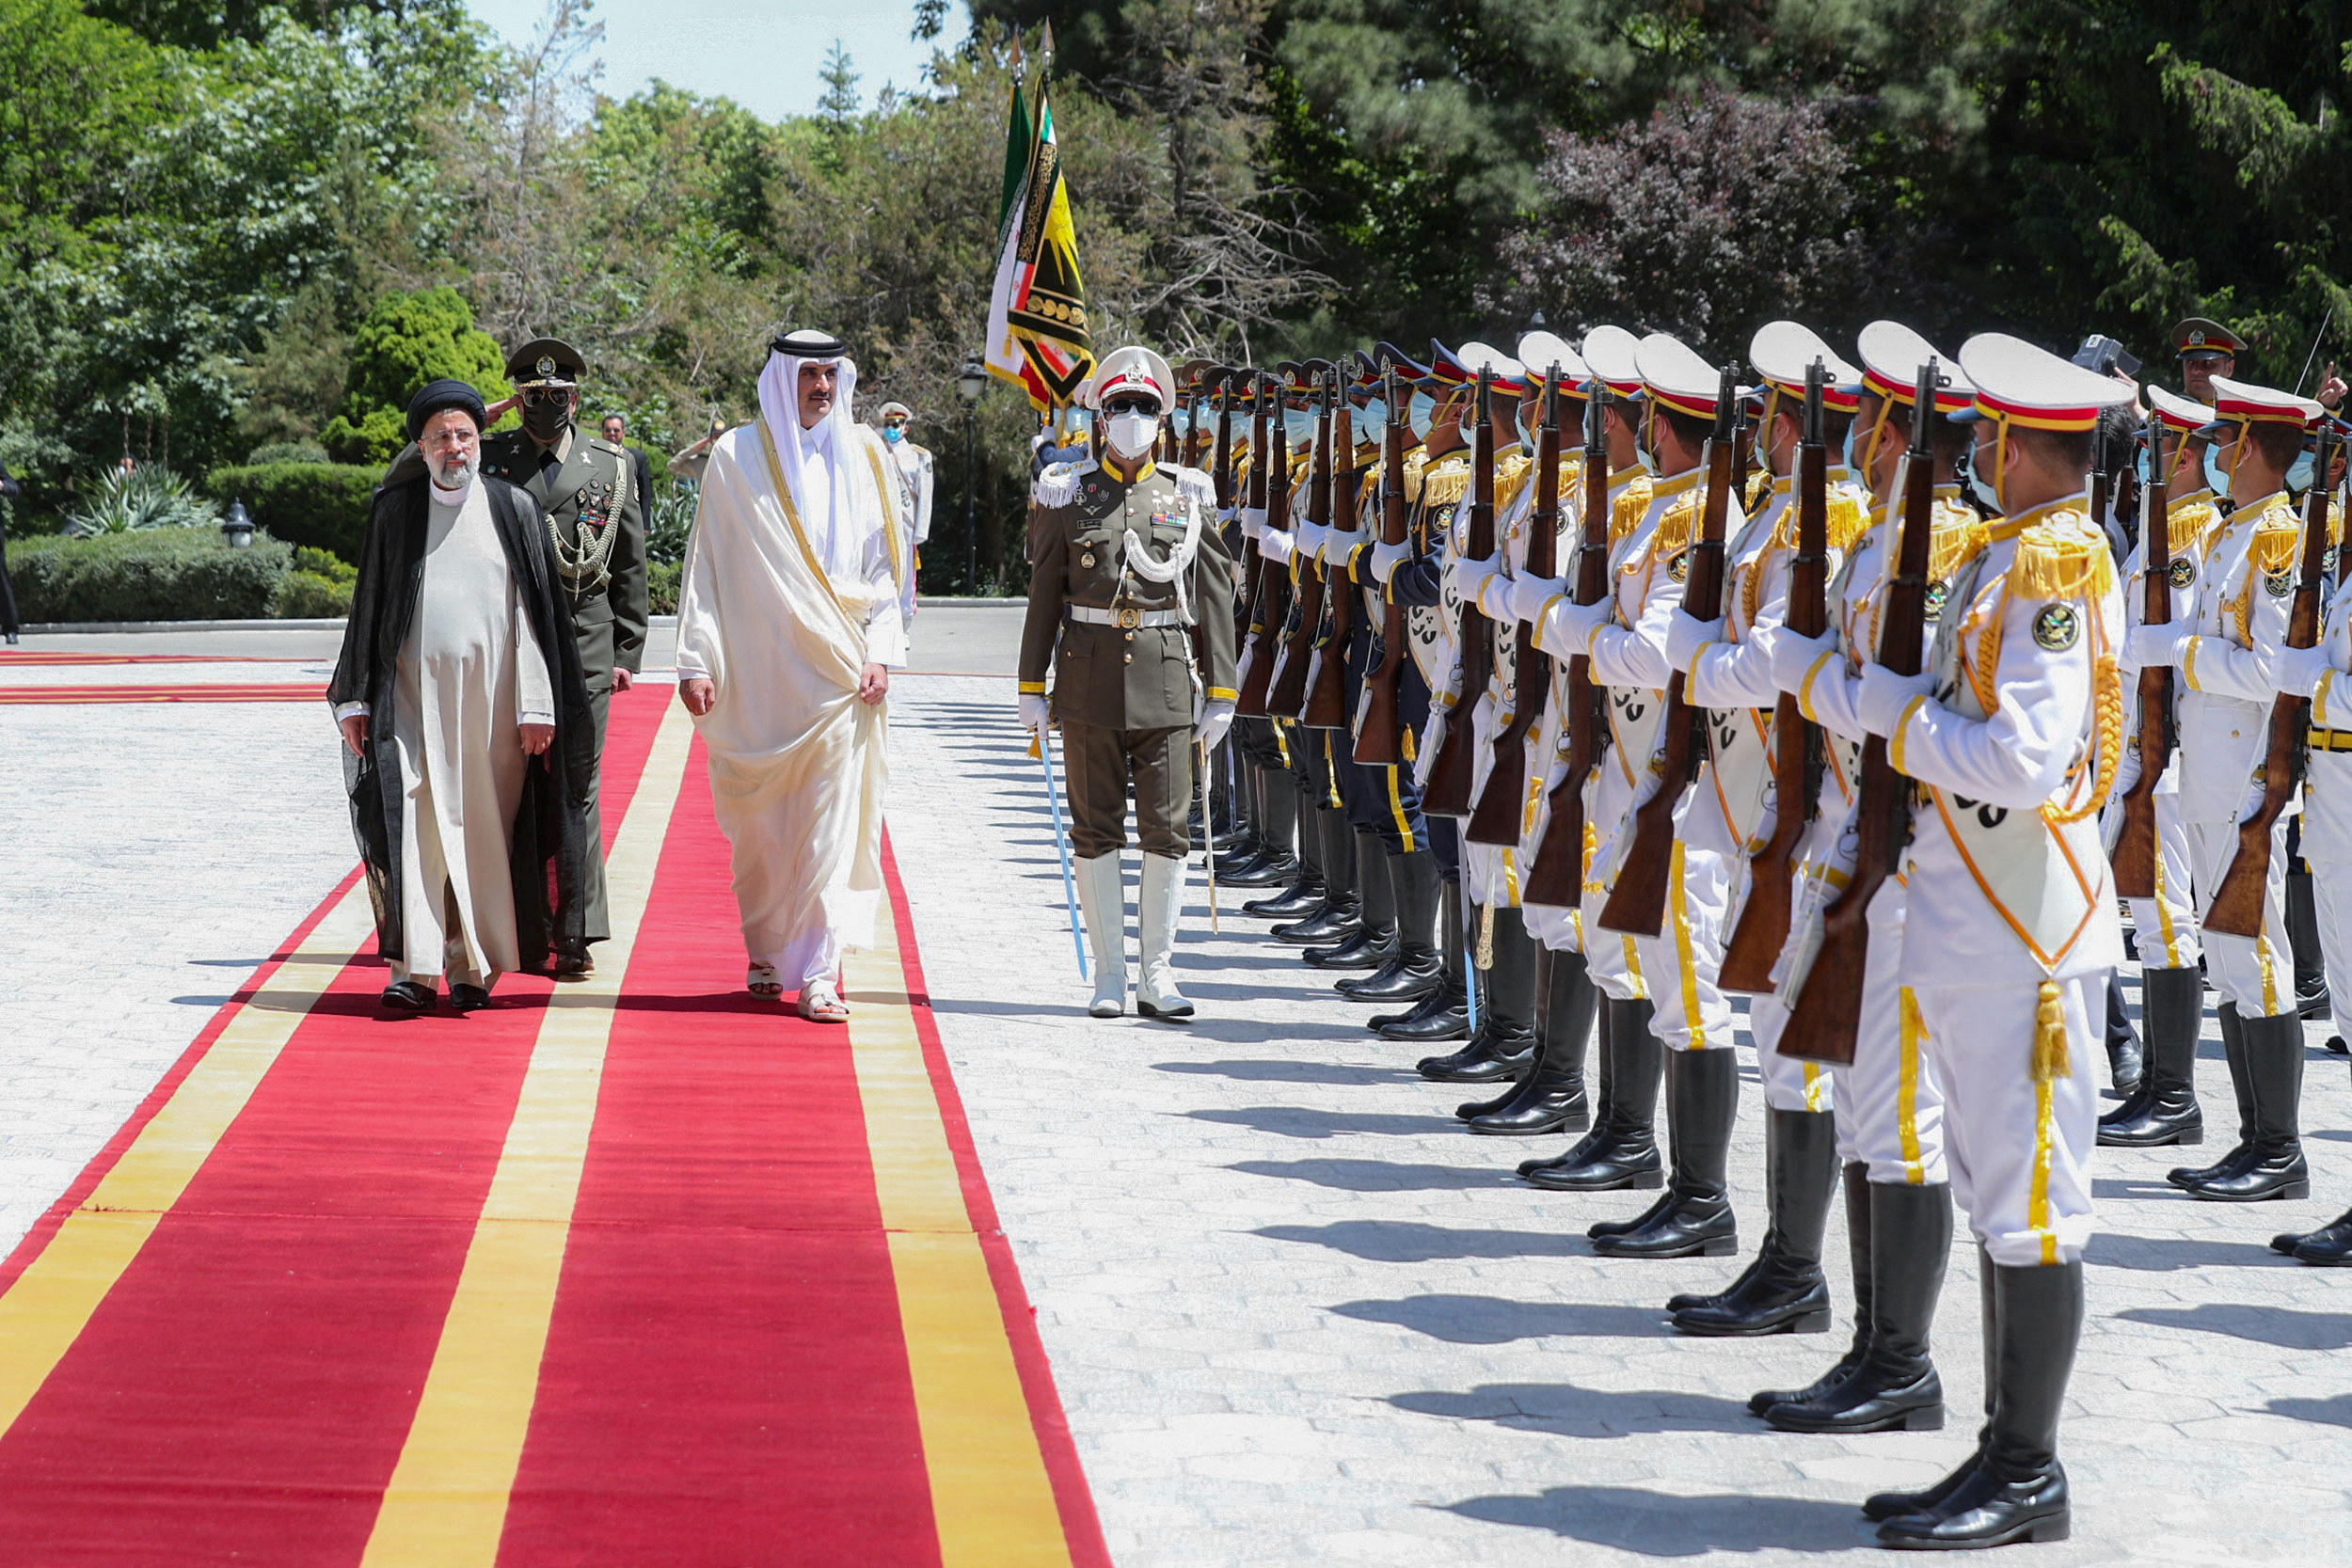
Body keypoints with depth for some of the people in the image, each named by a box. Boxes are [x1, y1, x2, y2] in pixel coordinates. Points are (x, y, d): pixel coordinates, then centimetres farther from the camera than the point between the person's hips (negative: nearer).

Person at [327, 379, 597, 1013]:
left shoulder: (513, 509, 4)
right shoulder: (394, 510, 7)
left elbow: (536, 611, 3)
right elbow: (368, 610, 10)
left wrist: (536, 704, -3)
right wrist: (354, 700, 6)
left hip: (490, 698, 0)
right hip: (413, 695, 0)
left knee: (483, 832, 2)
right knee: (417, 823, -7)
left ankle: (472, 968, 10)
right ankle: (415, 969, -7)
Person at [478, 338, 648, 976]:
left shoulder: (613, 466, 10)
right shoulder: (487, 462, 6)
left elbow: (630, 568, 11)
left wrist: (627, 653, 8)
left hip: (585, 648, 0)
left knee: (577, 786, -3)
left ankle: (578, 933, 0)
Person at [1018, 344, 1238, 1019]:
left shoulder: (1189, 497, 6)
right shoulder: (1067, 494, 5)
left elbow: (1215, 599, 5)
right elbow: (1044, 596, 6)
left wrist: (1220, 694, 1)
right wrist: (1031, 688, 2)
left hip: (1166, 682, 1)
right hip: (1089, 679, 0)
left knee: (1167, 831, 0)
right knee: (1096, 831, 3)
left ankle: (1158, 976, 8)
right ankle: (1109, 975, 10)